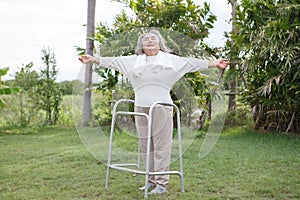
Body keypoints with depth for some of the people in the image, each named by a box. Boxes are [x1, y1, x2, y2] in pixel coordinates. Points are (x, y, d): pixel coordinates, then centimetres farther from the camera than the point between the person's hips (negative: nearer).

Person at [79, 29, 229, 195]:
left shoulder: (169, 59, 6)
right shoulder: (134, 60, 14)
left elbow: (191, 63, 3)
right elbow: (114, 61, 14)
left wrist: (215, 64, -3)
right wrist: (93, 59, 11)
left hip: (161, 108, -3)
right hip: (141, 108, 4)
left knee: (161, 145, -4)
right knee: (146, 146, 7)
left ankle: (162, 183, 1)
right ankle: (152, 180, 18)